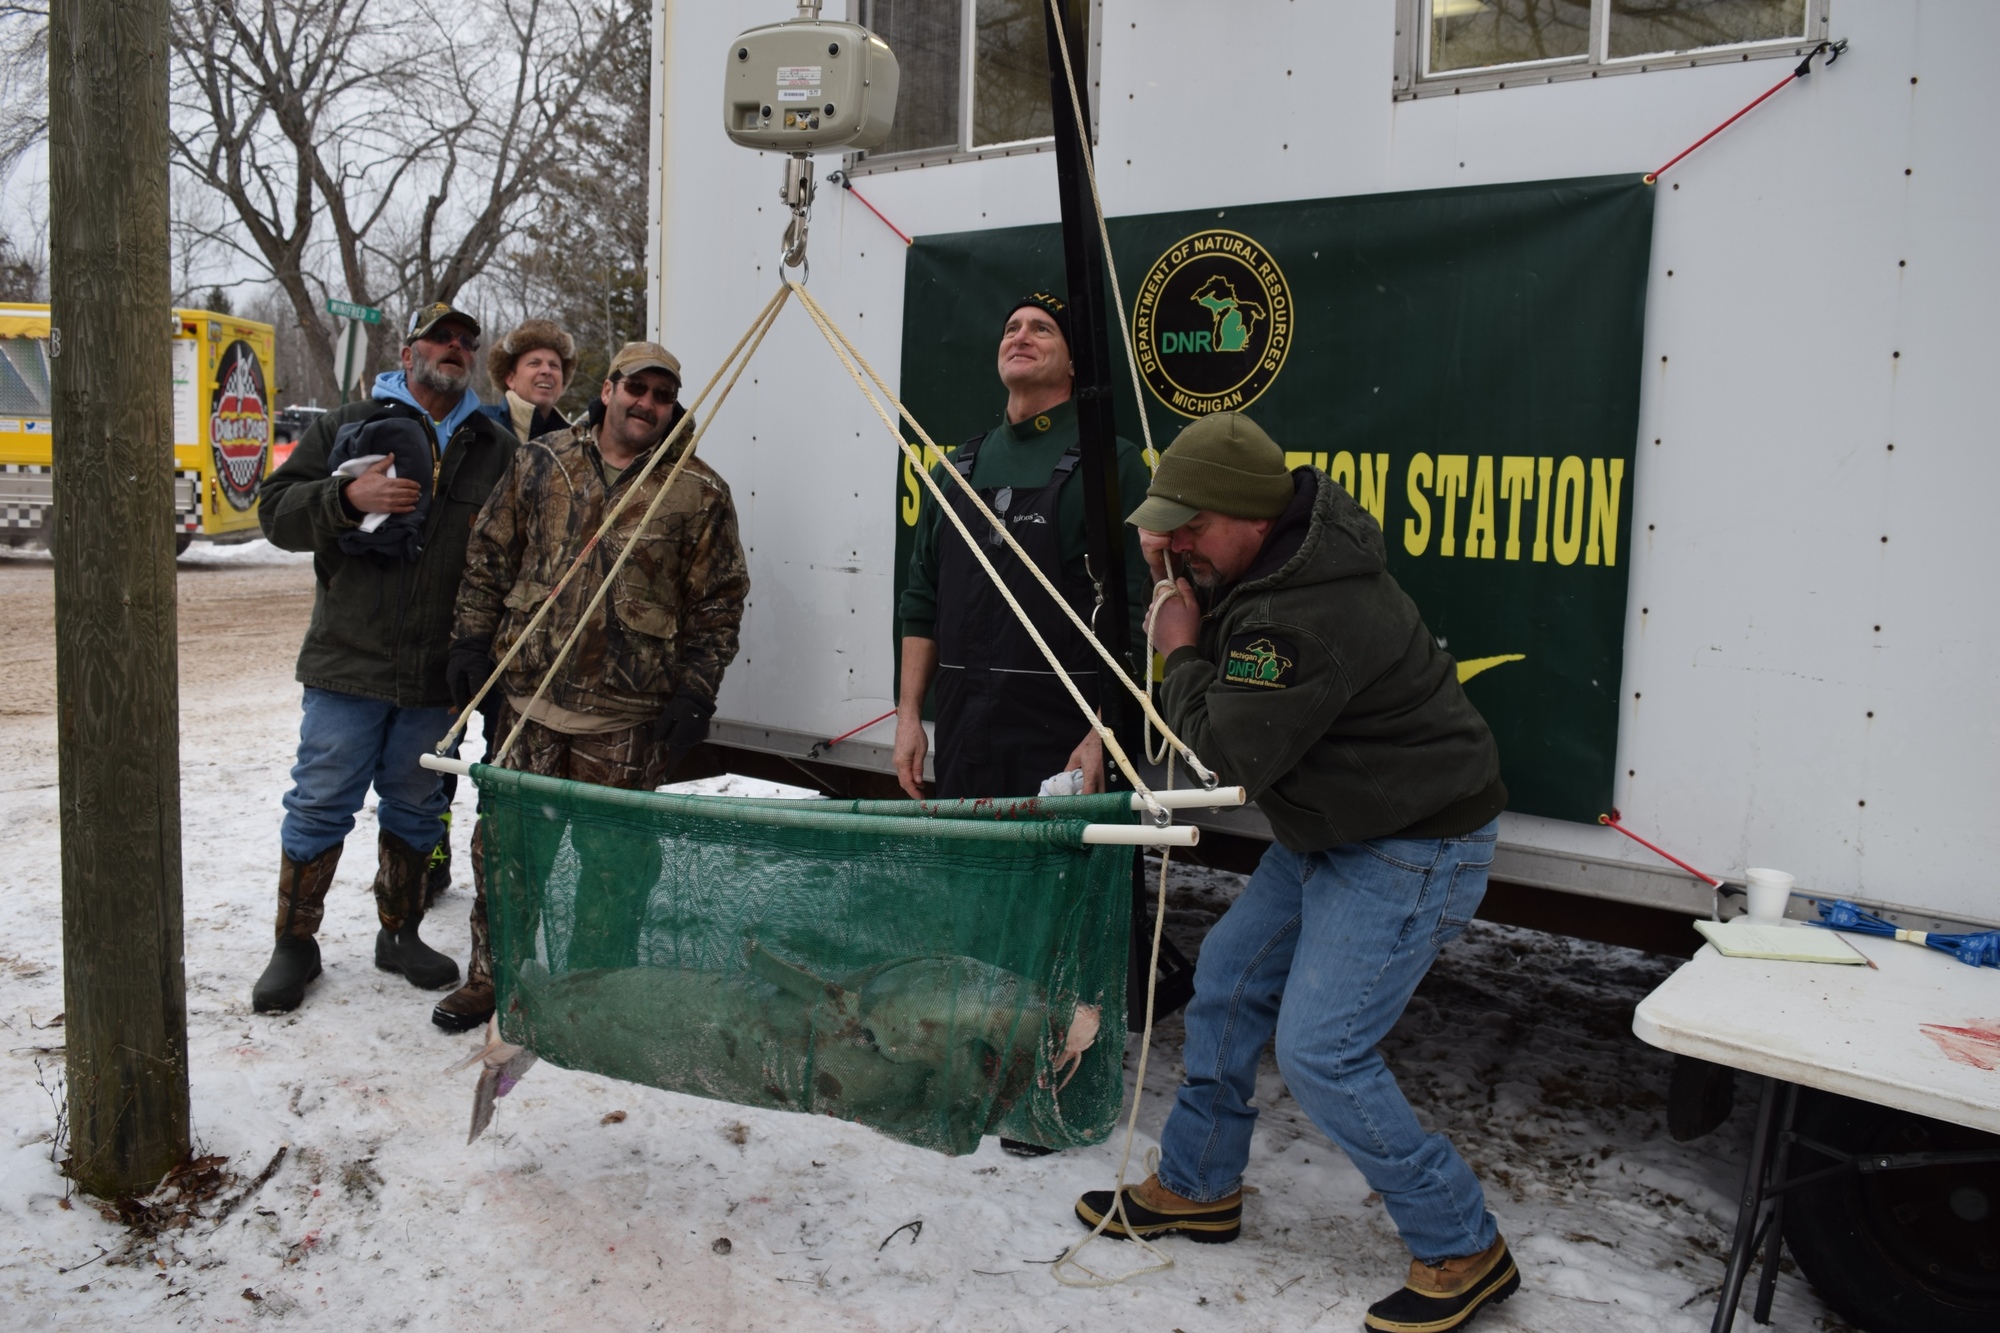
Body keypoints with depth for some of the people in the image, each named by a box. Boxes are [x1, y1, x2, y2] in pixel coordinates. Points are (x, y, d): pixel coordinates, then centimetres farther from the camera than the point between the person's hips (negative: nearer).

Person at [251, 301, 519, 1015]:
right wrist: (348, 497, -18)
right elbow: (278, 511, 2)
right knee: (321, 803, 3)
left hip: (440, 672, 2)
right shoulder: (345, 427, 7)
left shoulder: (498, 449, 10)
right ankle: (294, 943, 19)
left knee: (416, 808, 12)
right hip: (348, 661, -2)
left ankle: (400, 933, 29)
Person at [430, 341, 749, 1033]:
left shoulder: (699, 491, -1)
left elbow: (718, 602, 1)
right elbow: (489, 556, 12)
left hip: (628, 717, -2)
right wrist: (472, 639, 5)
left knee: (613, 858, 7)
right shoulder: (540, 463, 6)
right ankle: (490, 974, 28)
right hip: (528, 695, 2)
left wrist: (695, 692, -5)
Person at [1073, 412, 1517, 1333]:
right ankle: (1198, 1188, 32)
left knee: (1321, 1054, -11)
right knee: (1227, 980, 14)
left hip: (1414, 851, -11)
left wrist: (1180, 651, -13)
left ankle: (1462, 1252, 9)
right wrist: (1177, 579, -2)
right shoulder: (1282, 550, 1)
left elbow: (1234, 748, -28)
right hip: (1332, 831, 11)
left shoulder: (1310, 615, -32)